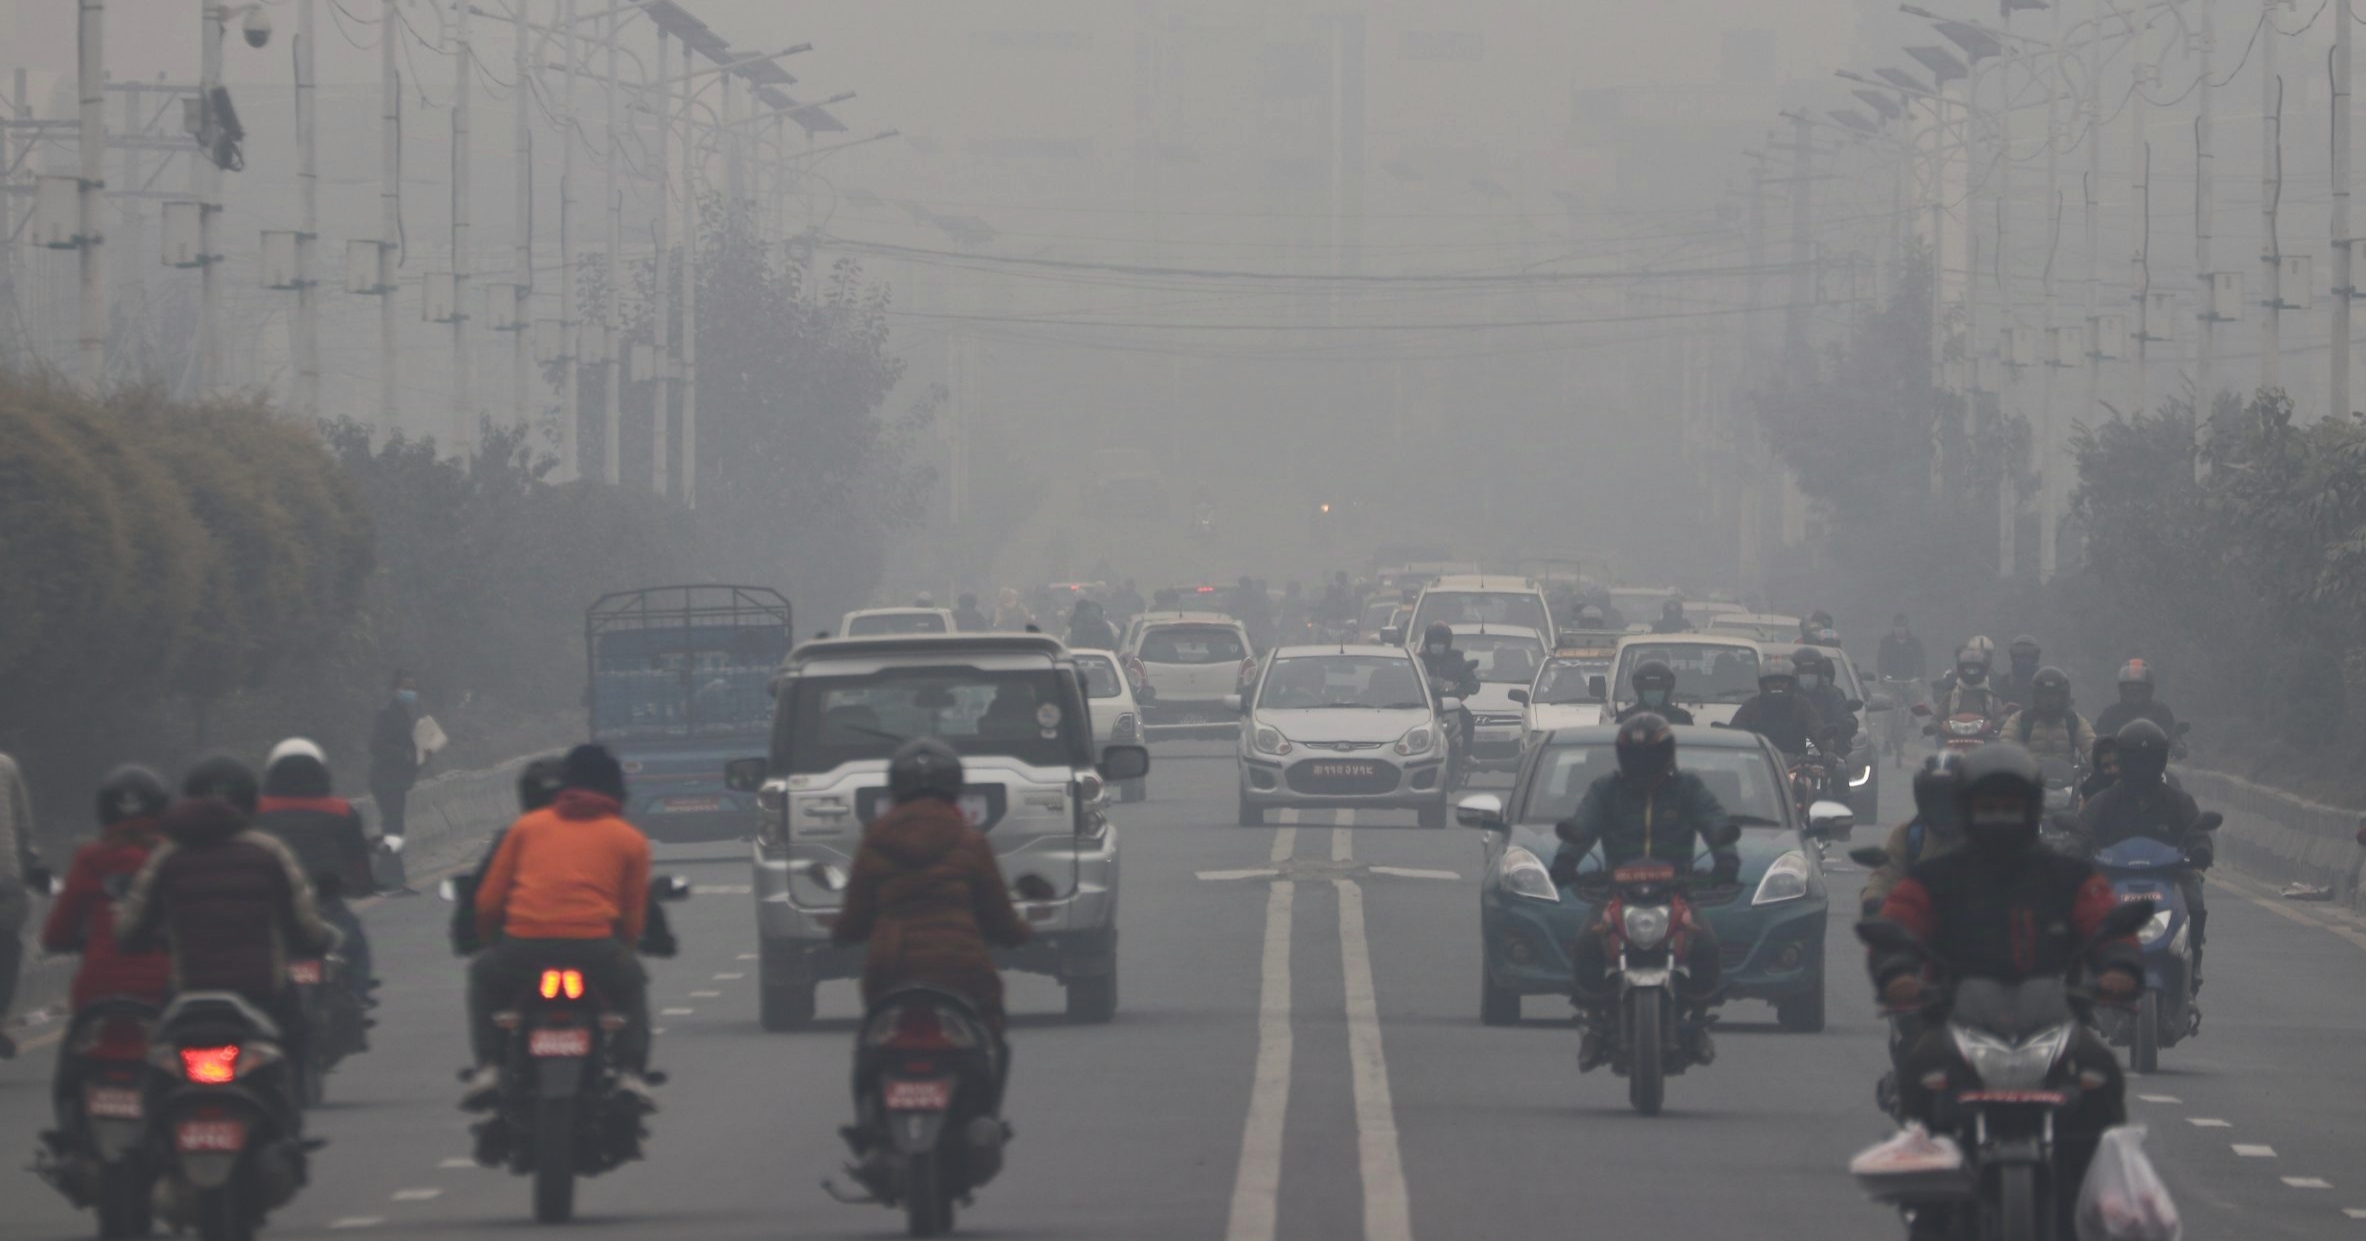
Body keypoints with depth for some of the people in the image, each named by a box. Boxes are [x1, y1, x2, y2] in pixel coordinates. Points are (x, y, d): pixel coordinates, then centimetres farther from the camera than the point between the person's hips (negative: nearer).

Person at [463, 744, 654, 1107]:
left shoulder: (527, 826, 18)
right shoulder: (630, 839, 15)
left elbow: (488, 901, 16)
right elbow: (633, 919, 14)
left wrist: (489, 940, 36)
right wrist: (618, 950, 36)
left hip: (523, 947, 0)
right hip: (594, 950, 0)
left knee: (484, 974, 32)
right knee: (631, 984, 31)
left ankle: (487, 1067, 12)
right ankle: (631, 1072, 11)